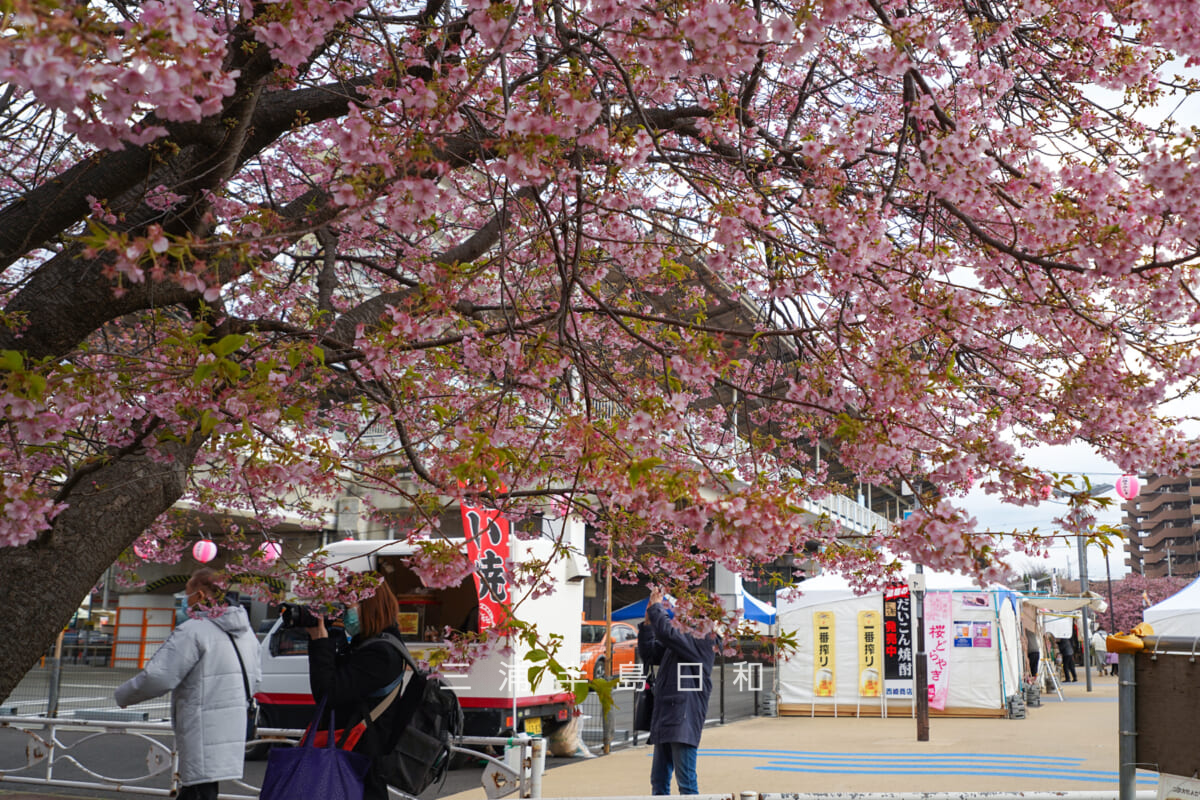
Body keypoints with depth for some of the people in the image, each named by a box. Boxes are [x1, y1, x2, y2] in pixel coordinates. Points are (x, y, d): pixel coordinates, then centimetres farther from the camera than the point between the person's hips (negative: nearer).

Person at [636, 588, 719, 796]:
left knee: (686, 783, -7)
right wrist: (648, 622, 10)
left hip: (684, 723, -9)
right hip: (664, 723, 9)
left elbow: (666, 632, -22)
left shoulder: (701, 643, -10)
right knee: (659, 781, 13)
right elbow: (648, 655, 21)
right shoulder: (675, 643, 17)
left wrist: (656, 607, -6)